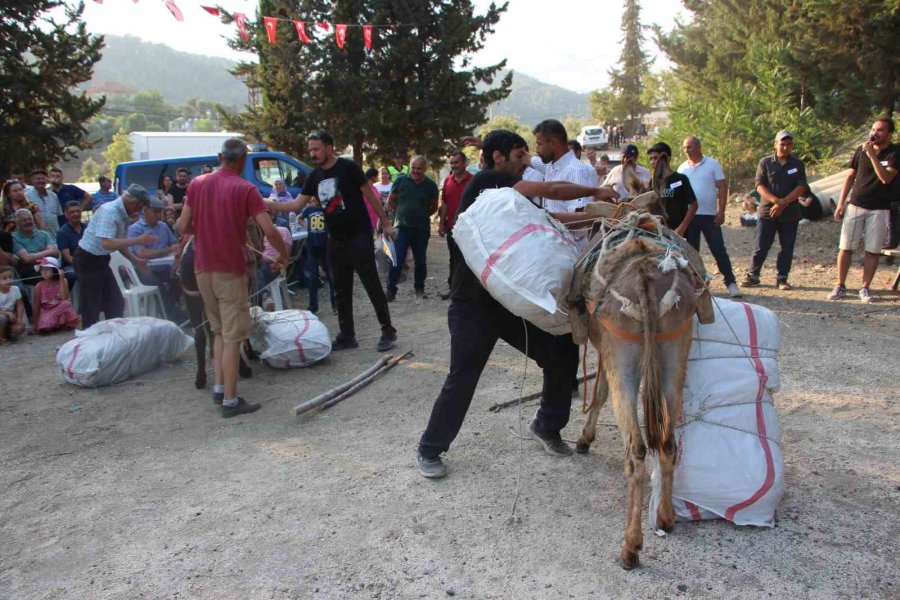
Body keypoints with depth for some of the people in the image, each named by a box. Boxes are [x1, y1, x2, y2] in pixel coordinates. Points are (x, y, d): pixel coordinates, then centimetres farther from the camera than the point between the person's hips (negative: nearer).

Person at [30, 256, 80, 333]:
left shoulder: (63, 281, -4)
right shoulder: (39, 286, -4)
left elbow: (65, 299, -18)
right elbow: (37, 306, 0)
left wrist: (61, 279, -19)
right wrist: (34, 324, -3)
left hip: (60, 309, 0)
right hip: (46, 312, 0)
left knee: (66, 304, -34)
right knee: (45, 327, -31)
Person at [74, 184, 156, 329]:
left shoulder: (123, 215, 4)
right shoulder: (109, 211, -23)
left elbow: (120, 243, 13)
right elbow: (107, 243, -33)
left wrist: (136, 261, 4)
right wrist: (139, 240, -30)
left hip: (101, 260, 9)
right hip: (87, 260, -9)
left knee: (116, 304, 11)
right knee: (92, 307, -1)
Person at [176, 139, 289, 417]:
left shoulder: (197, 184, 5)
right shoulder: (246, 189, -10)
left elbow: (183, 226, 7)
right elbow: (269, 231, -16)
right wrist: (284, 256, 0)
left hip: (203, 268, 6)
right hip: (231, 271, -5)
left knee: (219, 331, 20)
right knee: (233, 337, 1)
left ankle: (219, 387, 21)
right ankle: (230, 400, 4)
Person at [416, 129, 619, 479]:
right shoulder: (486, 182, -10)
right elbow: (552, 190, -12)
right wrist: (596, 191, 1)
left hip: (512, 299, 8)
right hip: (473, 303, -8)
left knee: (563, 352, 4)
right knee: (463, 378, -7)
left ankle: (547, 426, 26)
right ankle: (429, 450, 16)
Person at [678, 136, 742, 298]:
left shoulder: (712, 164, -1)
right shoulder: (682, 168, 8)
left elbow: (722, 187, -3)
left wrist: (721, 211, -11)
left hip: (710, 215, -3)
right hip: (689, 216, 3)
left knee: (719, 250, -3)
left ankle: (731, 282, 1)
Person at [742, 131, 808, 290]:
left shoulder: (798, 164, 6)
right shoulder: (765, 163, 3)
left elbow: (801, 187, -3)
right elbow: (759, 186, -6)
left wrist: (783, 203, -15)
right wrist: (776, 201, -20)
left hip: (790, 214, 2)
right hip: (767, 212, -1)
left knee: (787, 248, 5)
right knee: (761, 247, 0)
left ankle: (782, 278, 14)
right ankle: (752, 275, 10)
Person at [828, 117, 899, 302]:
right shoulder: (861, 151, 6)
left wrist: (872, 155, -23)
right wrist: (840, 203, 7)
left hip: (879, 209, -2)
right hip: (855, 206, 2)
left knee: (873, 251, 1)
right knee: (845, 248, 0)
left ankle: (865, 288, 10)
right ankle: (840, 286, 7)